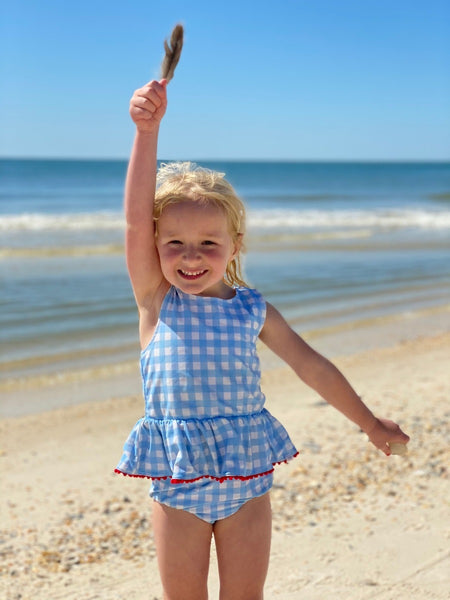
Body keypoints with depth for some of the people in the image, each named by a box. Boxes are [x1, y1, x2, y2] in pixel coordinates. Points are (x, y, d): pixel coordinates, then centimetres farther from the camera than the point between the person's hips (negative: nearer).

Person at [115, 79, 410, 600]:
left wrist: (369, 423, 13)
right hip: (177, 481, -1)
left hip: (246, 480, 1)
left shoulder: (253, 310, 0)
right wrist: (147, 130, -31)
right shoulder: (156, 300, -6)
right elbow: (136, 215, -19)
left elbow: (310, 365, 8)